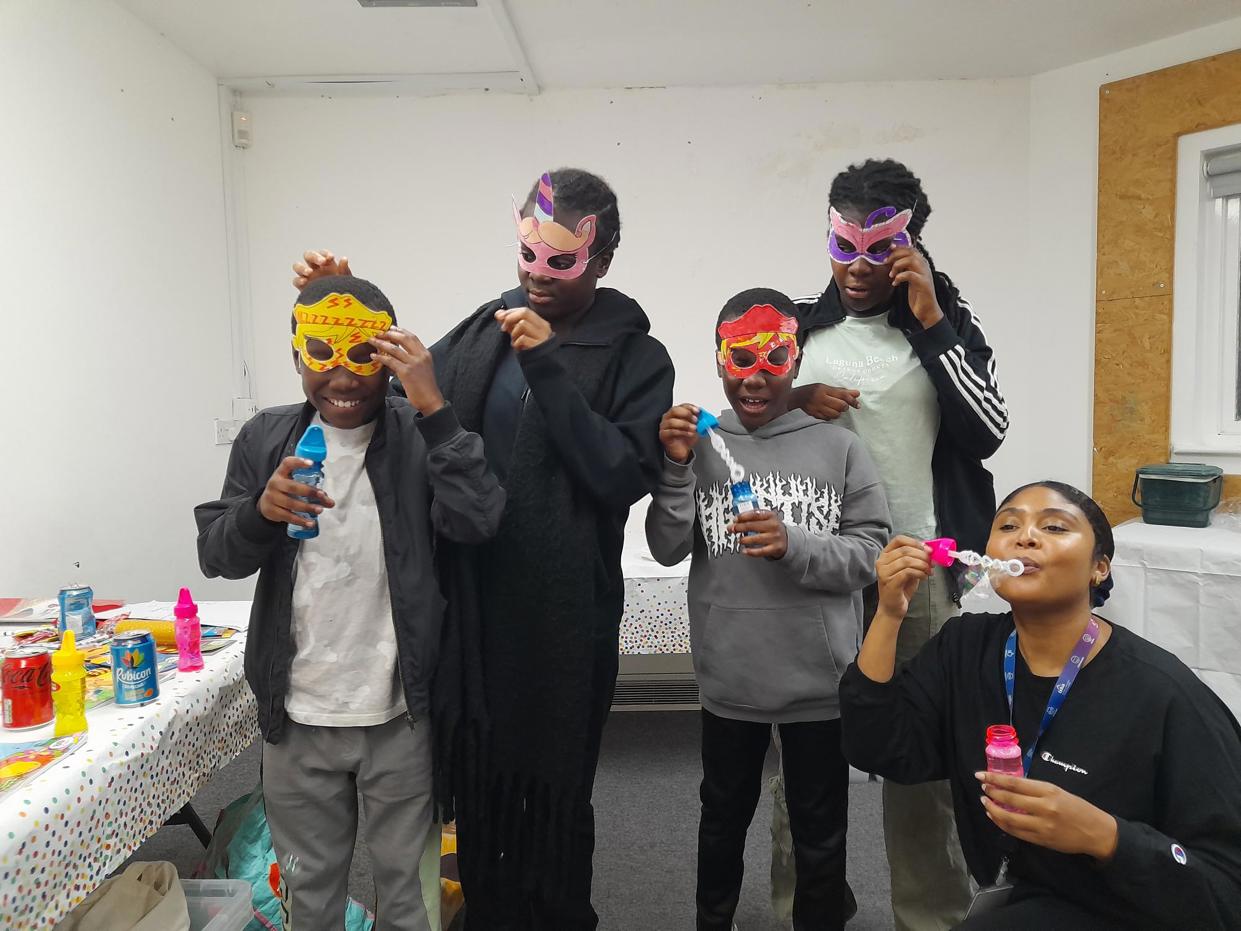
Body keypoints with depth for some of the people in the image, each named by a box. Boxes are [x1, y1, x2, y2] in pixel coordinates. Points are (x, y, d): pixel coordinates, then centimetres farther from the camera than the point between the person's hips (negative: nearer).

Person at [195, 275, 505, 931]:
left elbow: (476, 522, -21)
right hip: (298, 715, 2)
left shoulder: (421, 436, -6)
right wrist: (261, 512, -21)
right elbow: (215, 555, 1)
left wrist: (434, 408, -26)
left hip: (400, 714, -2)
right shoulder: (266, 439, 1)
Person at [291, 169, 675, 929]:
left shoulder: (635, 356, -6)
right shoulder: (482, 332, 8)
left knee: (554, 796, 12)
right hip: (470, 609, 4)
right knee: (476, 790, 16)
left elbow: (624, 476, -18)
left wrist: (547, 367, -21)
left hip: (565, 617, -4)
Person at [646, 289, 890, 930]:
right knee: (723, 817, 22)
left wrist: (793, 545, -24)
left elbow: (871, 554, -7)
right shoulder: (700, 443, -2)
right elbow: (666, 550, -5)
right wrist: (677, 467, -18)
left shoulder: (839, 447, -6)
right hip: (729, 678, 2)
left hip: (819, 679, -1)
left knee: (820, 829, 17)